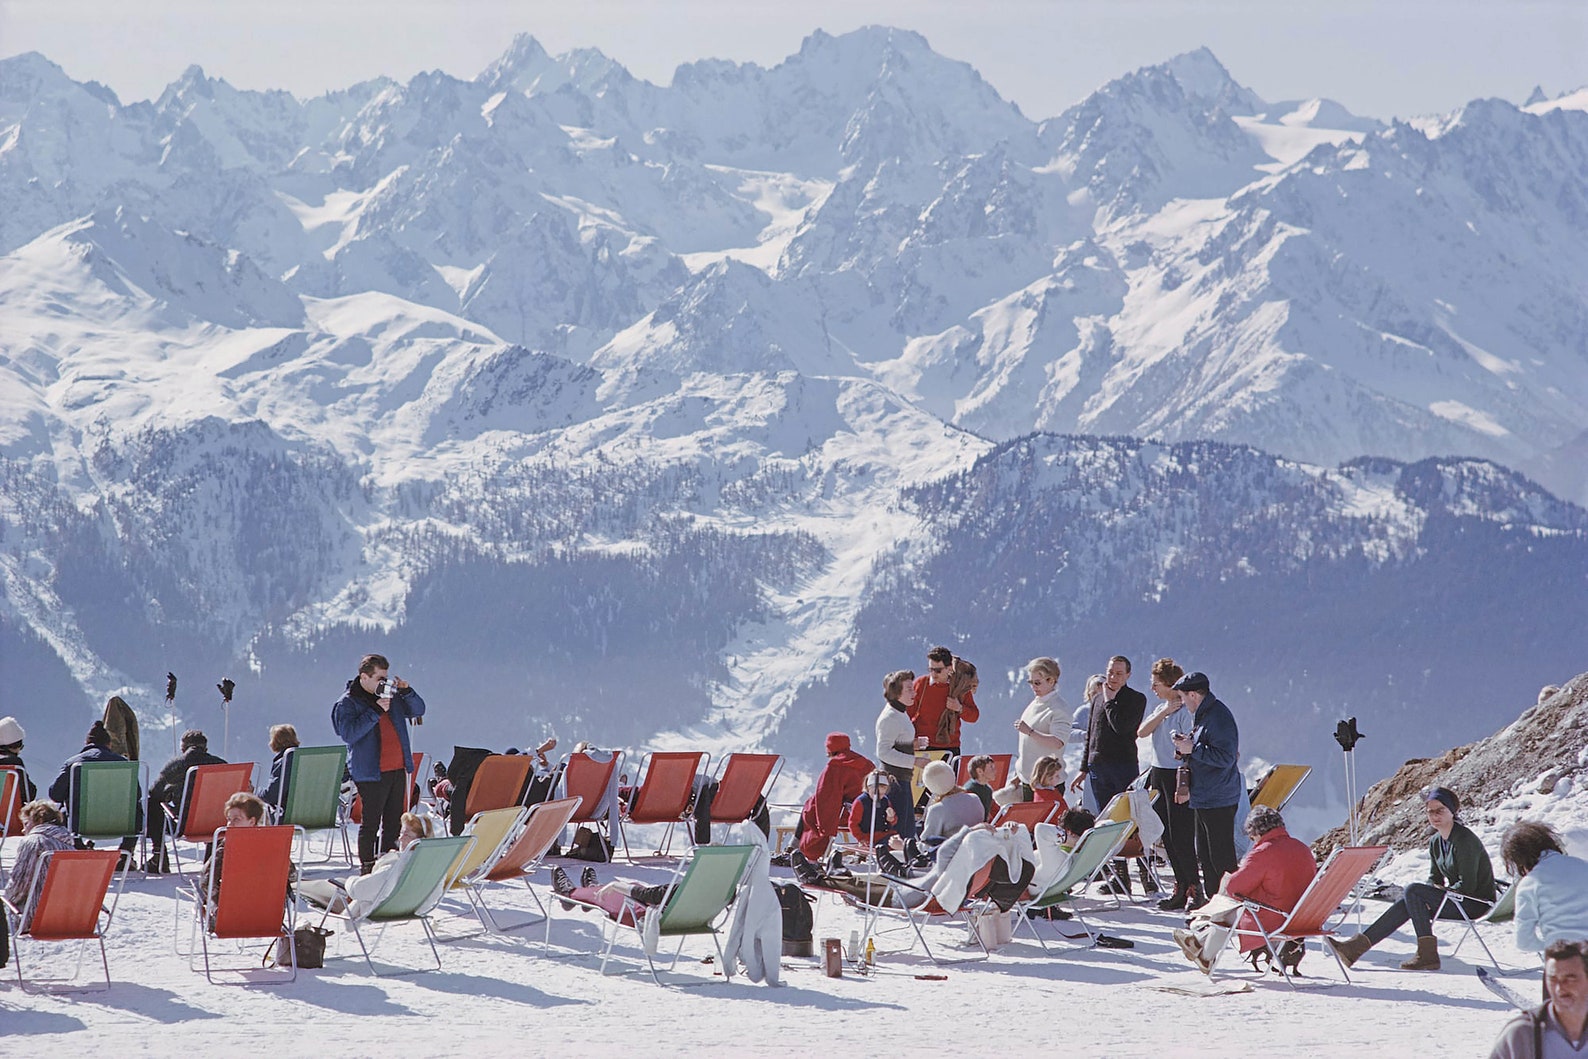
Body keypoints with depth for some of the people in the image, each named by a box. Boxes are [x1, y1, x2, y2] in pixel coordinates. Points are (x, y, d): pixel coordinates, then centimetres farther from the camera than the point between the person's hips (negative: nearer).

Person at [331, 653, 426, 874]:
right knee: (371, 823, -6)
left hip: (398, 769, 7)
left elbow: (418, 711, 16)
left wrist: (407, 691, -2)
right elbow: (348, 733, -18)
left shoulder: (392, 696, 13)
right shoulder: (347, 703, -5)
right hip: (371, 772, -7)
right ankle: (367, 868, -1)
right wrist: (375, 712, -20)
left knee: (394, 822, 11)